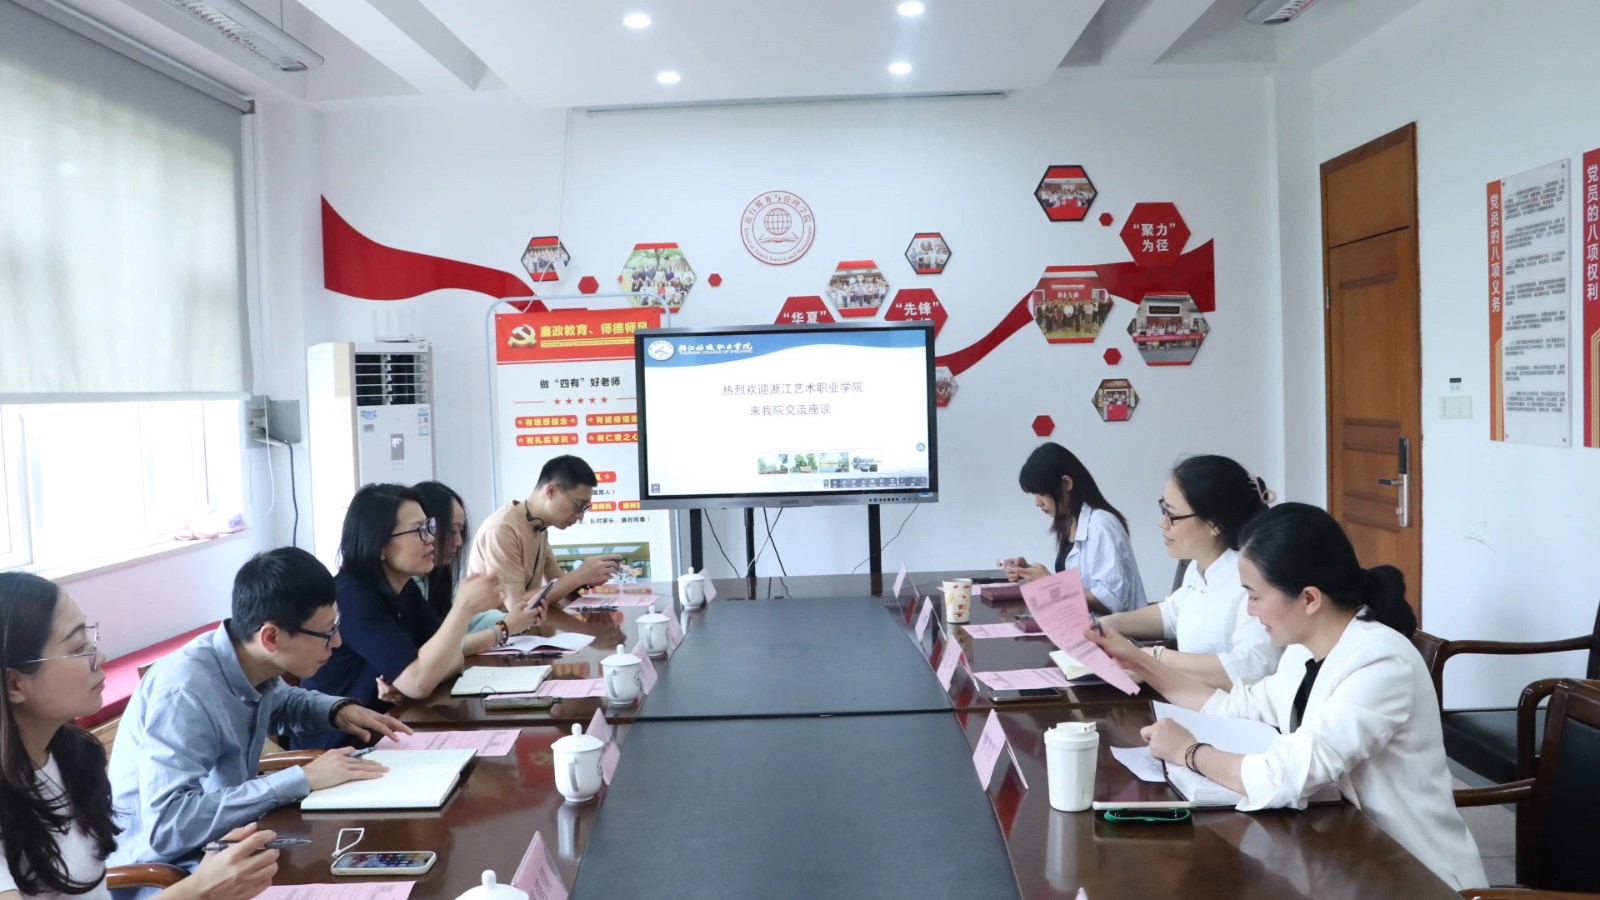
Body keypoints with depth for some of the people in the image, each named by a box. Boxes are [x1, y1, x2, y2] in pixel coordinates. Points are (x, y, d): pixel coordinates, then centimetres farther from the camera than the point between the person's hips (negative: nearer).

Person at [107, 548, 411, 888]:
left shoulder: (253, 665, -7)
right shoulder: (183, 691, -28)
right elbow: (168, 825, -37)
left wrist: (337, 710, -2)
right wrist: (301, 779, -34)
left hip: (225, 838, 7)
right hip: (162, 867, -7)